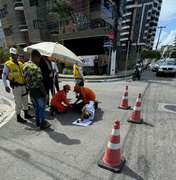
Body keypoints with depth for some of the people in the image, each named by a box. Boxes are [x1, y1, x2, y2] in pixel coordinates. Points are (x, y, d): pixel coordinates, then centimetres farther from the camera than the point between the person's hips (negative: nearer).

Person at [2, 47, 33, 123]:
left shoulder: (20, 63, 9)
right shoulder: (8, 64, -8)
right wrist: (6, 86, -15)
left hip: (23, 85, 6)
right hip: (16, 86, -6)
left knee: (25, 101, 15)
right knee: (18, 102, 0)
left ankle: (26, 114, 31)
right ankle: (18, 117, 16)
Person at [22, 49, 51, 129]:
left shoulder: (24, 65, 3)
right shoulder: (35, 67, -23)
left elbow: (26, 79, 10)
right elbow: (40, 83, -24)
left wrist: (30, 88, 19)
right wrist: (46, 94, -17)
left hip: (31, 91, 8)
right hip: (38, 91, -8)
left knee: (36, 107, 22)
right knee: (41, 108, 9)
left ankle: (38, 122, 37)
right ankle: (43, 124, 24)